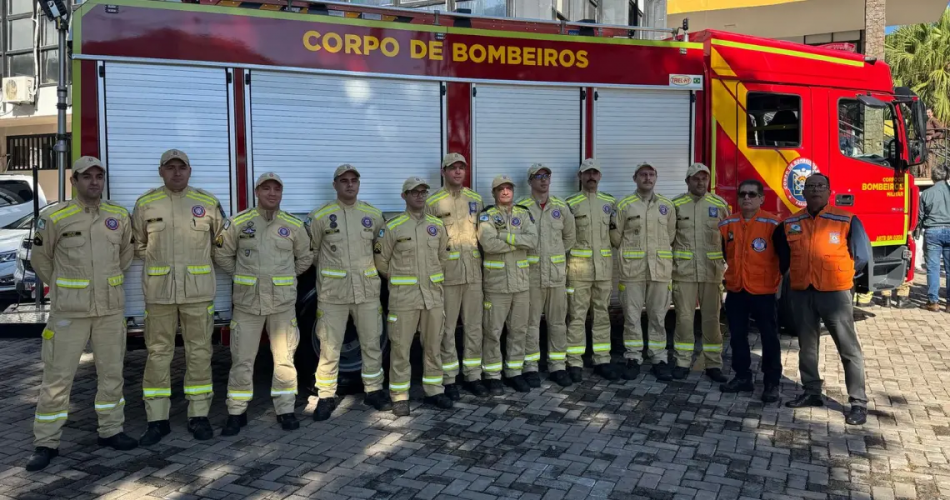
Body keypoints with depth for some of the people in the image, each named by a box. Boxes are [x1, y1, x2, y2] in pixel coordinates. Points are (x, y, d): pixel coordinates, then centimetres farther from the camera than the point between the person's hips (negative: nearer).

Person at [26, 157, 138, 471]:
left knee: (112, 372, 11)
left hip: (111, 308, 4)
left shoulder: (120, 216, 2)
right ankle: (46, 444, 12)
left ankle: (110, 431, 24)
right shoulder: (54, 217, -8)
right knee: (57, 376, 1)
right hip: (69, 310, -3)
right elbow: (41, 259, 5)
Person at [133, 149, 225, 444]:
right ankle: (158, 420, 13)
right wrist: (156, 261, 8)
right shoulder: (145, 204, 4)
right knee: (158, 354, 4)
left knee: (199, 353, 5)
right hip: (158, 291, 0)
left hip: (198, 290, 0)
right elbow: (137, 244, 14)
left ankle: (199, 416, 15)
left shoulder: (208, 203, 3)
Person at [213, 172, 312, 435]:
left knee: (284, 357, 6)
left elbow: (305, 258, 16)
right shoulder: (238, 222, -1)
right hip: (247, 301, -1)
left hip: (283, 302, 1)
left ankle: (285, 410, 18)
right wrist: (242, 277, 9)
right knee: (242, 358, 3)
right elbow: (222, 255, 8)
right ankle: (237, 413, 16)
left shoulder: (294, 225, 2)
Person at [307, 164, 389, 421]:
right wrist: (329, 270, 11)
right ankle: (326, 397, 14)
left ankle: (373, 390, 24)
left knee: (372, 343, 10)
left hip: (367, 290, 3)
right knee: (329, 348, 2)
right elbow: (311, 251, 7)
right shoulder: (320, 216, -3)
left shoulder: (373, 215, 6)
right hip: (333, 292, -3)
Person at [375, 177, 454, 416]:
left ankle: (434, 391, 24)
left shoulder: (437, 225, 7)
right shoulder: (393, 227, -6)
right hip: (404, 297, -4)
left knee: (433, 345, 11)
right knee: (400, 347, 1)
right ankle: (400, 398, 11)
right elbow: (381, 261, 2)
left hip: (433, 295, 4)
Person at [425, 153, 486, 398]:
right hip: (447, 274, -4)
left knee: (474, 327, 10)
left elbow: (482, 234, 15)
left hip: (474, 272, 4)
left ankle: (473, 376, 21)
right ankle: (448, 379, 13)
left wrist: (485, 265, 9)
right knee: (447, 328, 3)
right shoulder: (433, 202, -3)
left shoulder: (476, 199, 11)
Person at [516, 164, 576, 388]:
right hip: (531, 272, -3)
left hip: (557, 272, 3)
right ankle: (530, 367, 12)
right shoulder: (522, 207, -4)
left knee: (558, 321, 8)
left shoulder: (561, 207, 6)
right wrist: (533, 255, 4)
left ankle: (557, 366, 18)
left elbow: (569, 237, 18)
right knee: (531, 322, 3)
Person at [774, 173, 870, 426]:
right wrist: (788, 276, 18)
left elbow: (862, 254, 2)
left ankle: (859, 403, 5)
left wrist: (842, 274, 7)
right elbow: (781, 257, 20)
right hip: (801, 293, 4)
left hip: (835, 293, -4)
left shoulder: (847, 221, -5)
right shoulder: (789, 224, 5)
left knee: (848, 348, -1)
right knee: (807, 346, 14)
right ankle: (812, 393, 27)